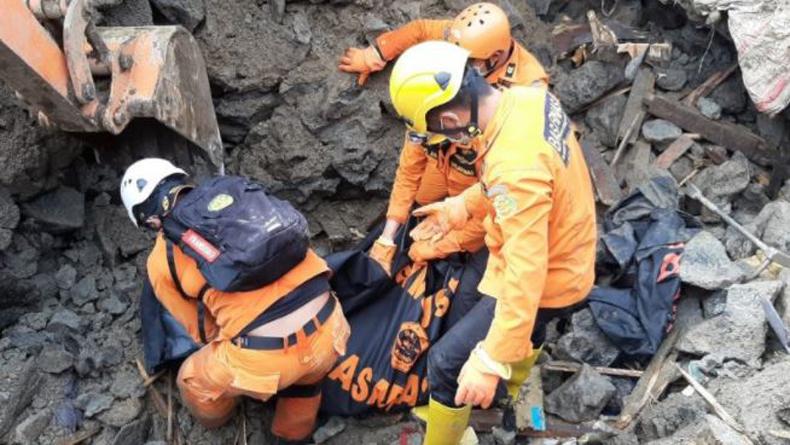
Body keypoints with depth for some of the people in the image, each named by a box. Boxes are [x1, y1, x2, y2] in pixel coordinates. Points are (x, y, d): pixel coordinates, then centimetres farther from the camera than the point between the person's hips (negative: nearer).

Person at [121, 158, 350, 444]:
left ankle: (216, 420, 57)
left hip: (262, 356, -3)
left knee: (195, 382, 30)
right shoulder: (238, 195, 16)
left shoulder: (163, 259, 7)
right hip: (326, 330, 4)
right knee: (306, 373, 40)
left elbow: (204, 331, 16)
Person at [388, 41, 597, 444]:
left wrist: (491, 362, -34)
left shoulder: (516, 167, -39)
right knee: (524, 326, 37)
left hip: (543, 281, -9)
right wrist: (464, 205, 4)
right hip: (566, 254, 10)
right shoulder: (529, 98, -11)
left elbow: (526, 273, -38)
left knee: (447, 363, -1)